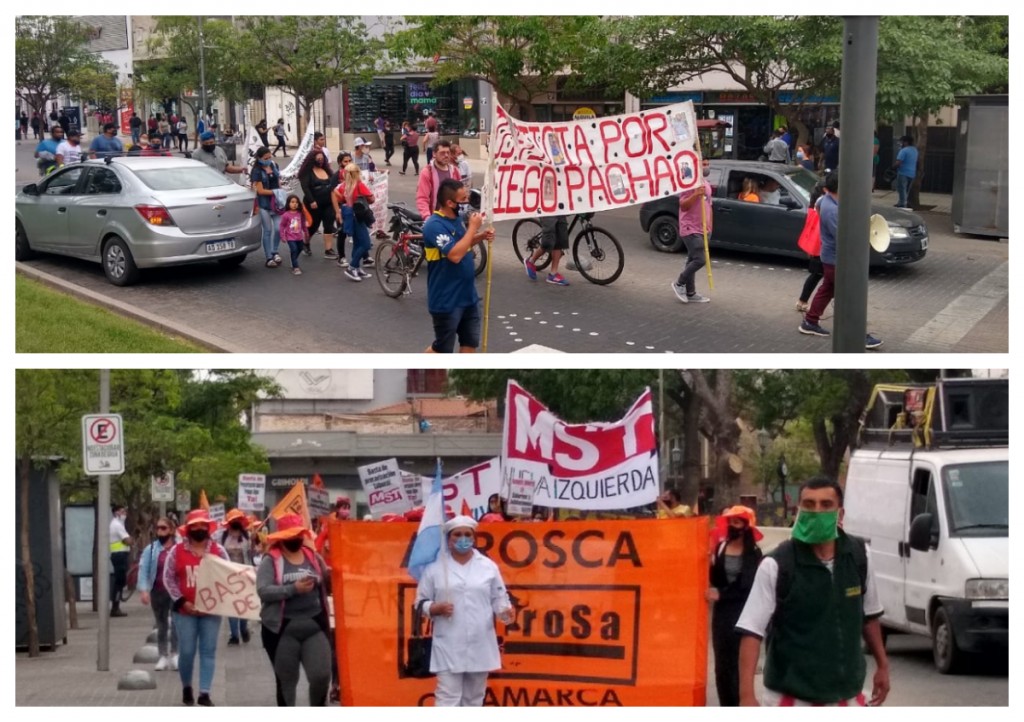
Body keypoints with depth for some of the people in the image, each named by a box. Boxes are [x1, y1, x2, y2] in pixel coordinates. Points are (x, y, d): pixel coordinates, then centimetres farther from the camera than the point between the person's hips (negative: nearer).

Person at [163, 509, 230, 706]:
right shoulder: (177, 551, -2)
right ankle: (186, 688, 24)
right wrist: (181, 601, -10)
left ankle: (204, 693, 3)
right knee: (187, 651, 1)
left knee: (208, 651, 0)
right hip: (185, 610, -1)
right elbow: (168, 578, -2)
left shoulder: (218, 551, 2)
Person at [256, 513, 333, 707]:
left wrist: (332, 577, -6)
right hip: (283, 629, -3)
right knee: (286, 680, 8)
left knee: (322, 675, -5)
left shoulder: (314, 557, 11)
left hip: (315, 626, 3)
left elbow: (328, 586, 16)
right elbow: (263, 591, -15)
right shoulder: (271, 561, -2)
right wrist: (293, 589, -23)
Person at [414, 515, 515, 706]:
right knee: (448, 699, -6)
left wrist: (505, 611, -12)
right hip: (449, 647, -3)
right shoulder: (435, 567, 0)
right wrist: (437, 609, -15)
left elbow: (498, 597, 9)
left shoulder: (488, 566, 6)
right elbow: (421, 601, 4)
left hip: (480, 646, 3)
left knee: (474, 698, 12)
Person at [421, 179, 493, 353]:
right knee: (443, 349, 3)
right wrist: (473, 227, -23)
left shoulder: (456, 219, 5)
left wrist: (482, 236, 5)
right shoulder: (435, 225, -22)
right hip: (447, 300, -9)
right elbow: (455, 254, -32)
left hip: (468, 296, 9)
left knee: (470, 342, 13)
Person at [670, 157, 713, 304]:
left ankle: (690, 293, 13)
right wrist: (695, 195, -30)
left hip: (702, 230, 9)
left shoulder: (707, 184, 16)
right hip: (691, 230, -9)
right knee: (699, 260, -14)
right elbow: (683, 205, -15)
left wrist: (709, 227, 21)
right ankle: (679, 284, 2)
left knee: (693, 261, 10)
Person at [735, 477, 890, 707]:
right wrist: (747, 694, -24)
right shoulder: (777, 566, -15)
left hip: (847, 693, 4)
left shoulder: (859, 556, -1)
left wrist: (882, 664, 18)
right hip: (791, 698, -4)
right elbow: (752, 631, -16)